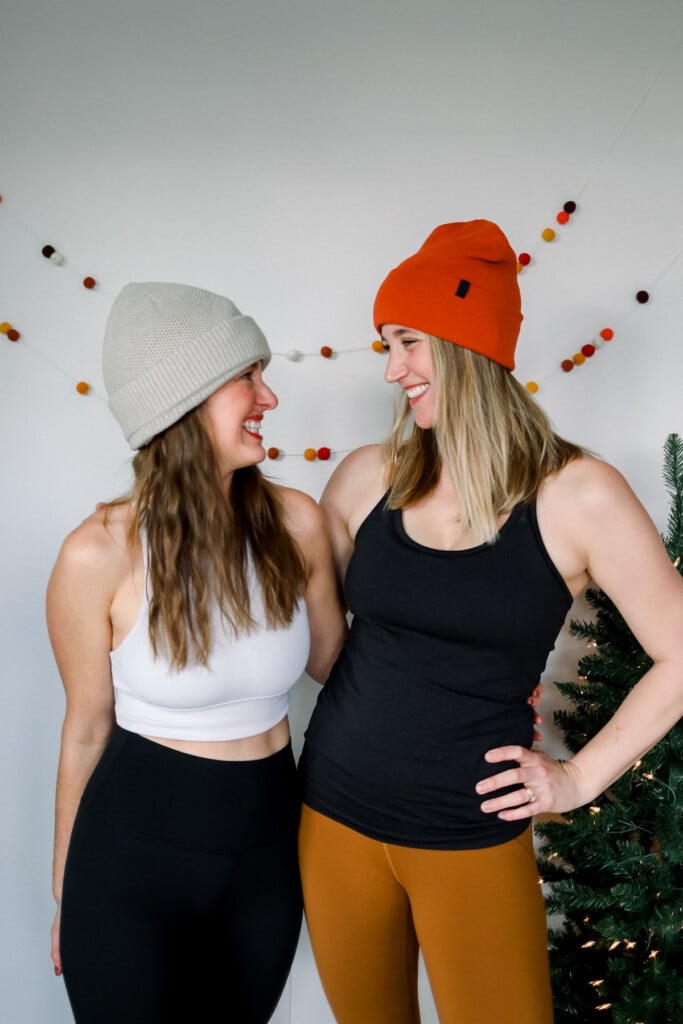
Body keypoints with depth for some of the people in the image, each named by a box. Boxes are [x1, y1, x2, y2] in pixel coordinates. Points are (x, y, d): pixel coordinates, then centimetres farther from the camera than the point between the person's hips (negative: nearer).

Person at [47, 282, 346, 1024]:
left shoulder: (293, 523, -11)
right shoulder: (100, 555, -19)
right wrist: (66, 893, 7)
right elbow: (86, 731, -6)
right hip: (132, 859, -3)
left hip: (267, 852, 4)